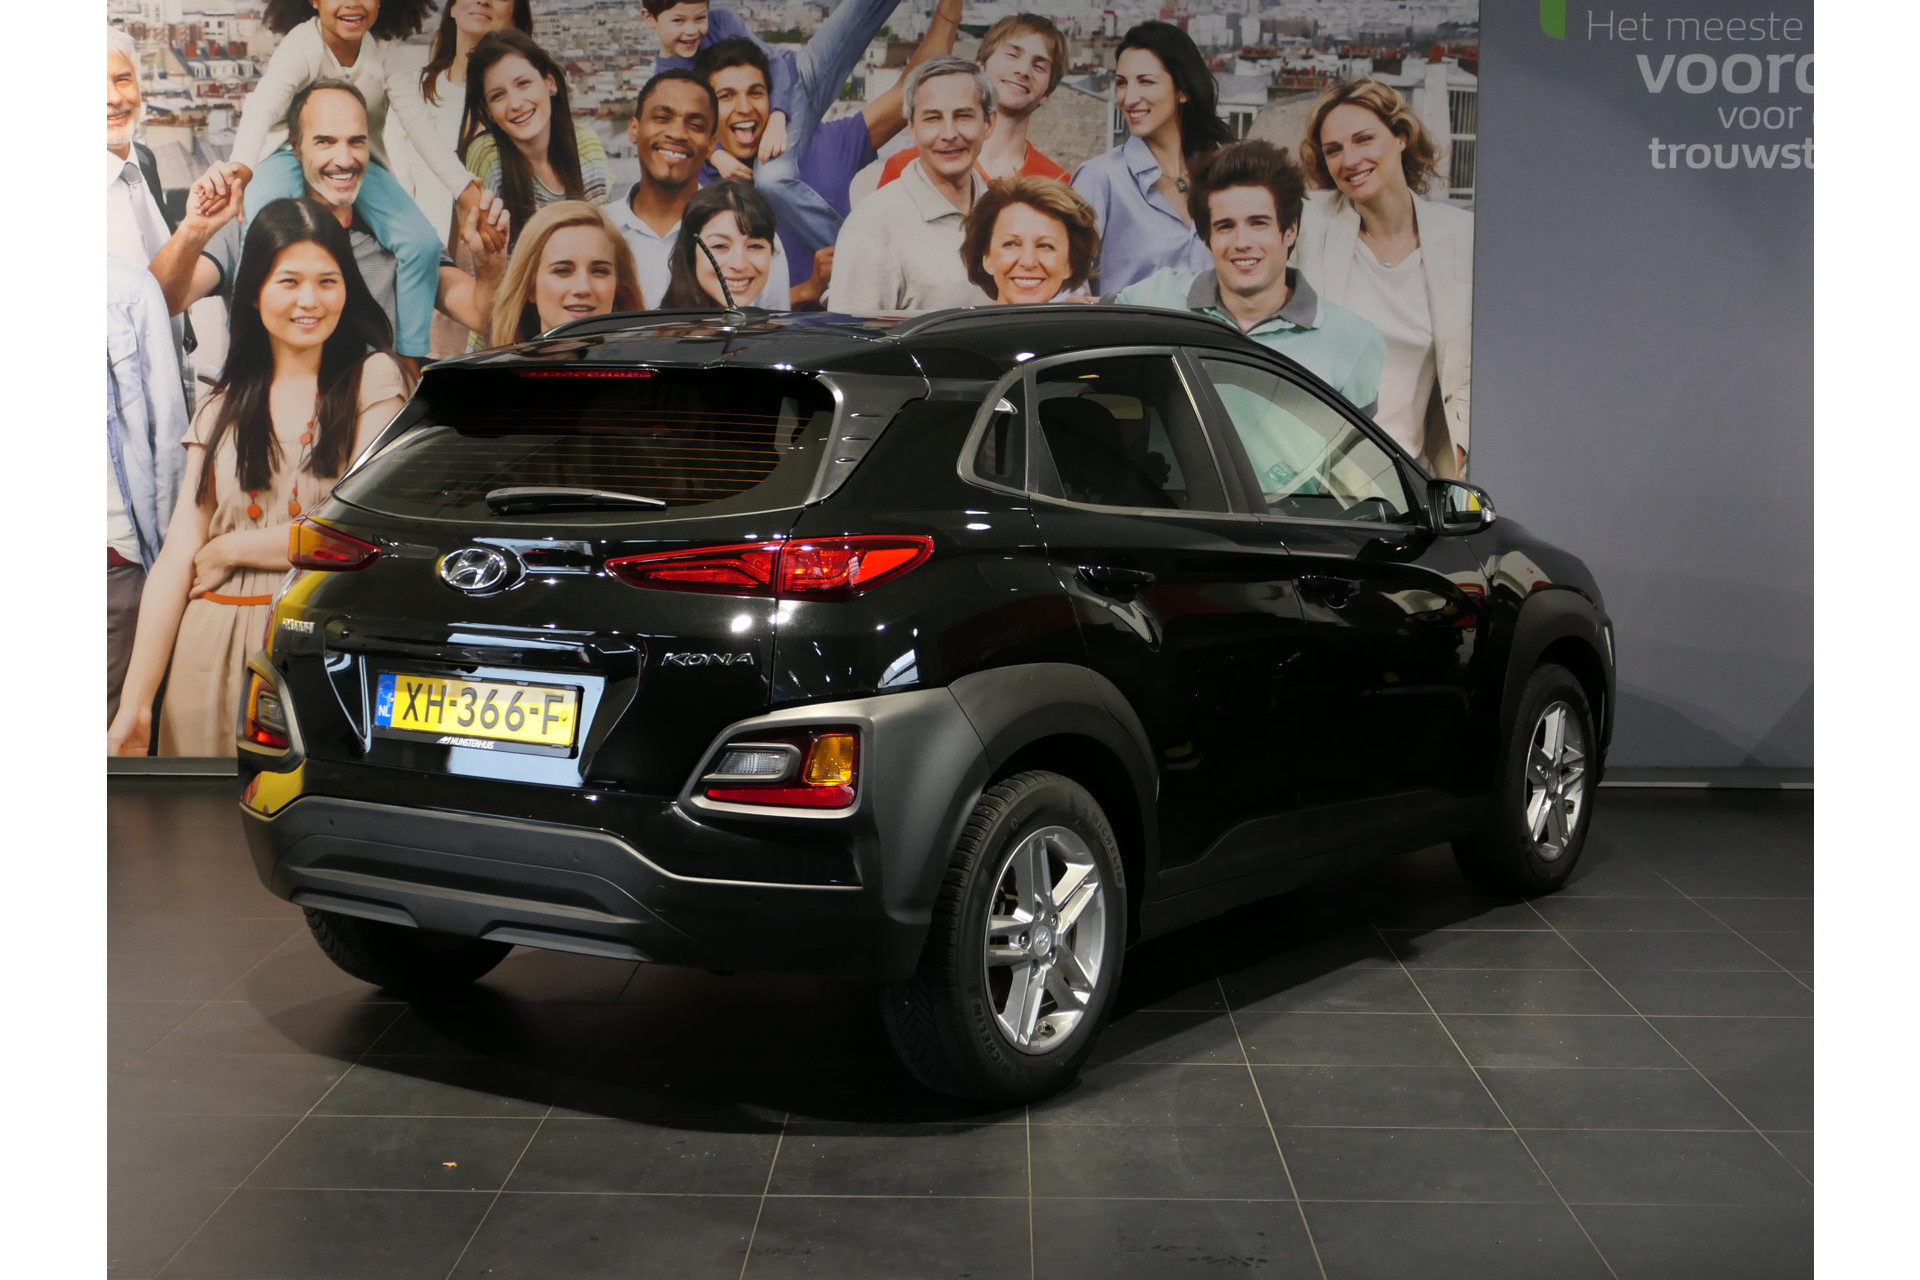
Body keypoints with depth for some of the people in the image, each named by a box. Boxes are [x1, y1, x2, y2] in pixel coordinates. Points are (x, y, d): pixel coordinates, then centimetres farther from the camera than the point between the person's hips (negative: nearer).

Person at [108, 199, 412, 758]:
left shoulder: (373, 378, 1)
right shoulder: (223, 406, 10)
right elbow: (176, 558, 4)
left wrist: (226, 551, 1)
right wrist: (134, 704, -2)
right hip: (215, 653, 3)